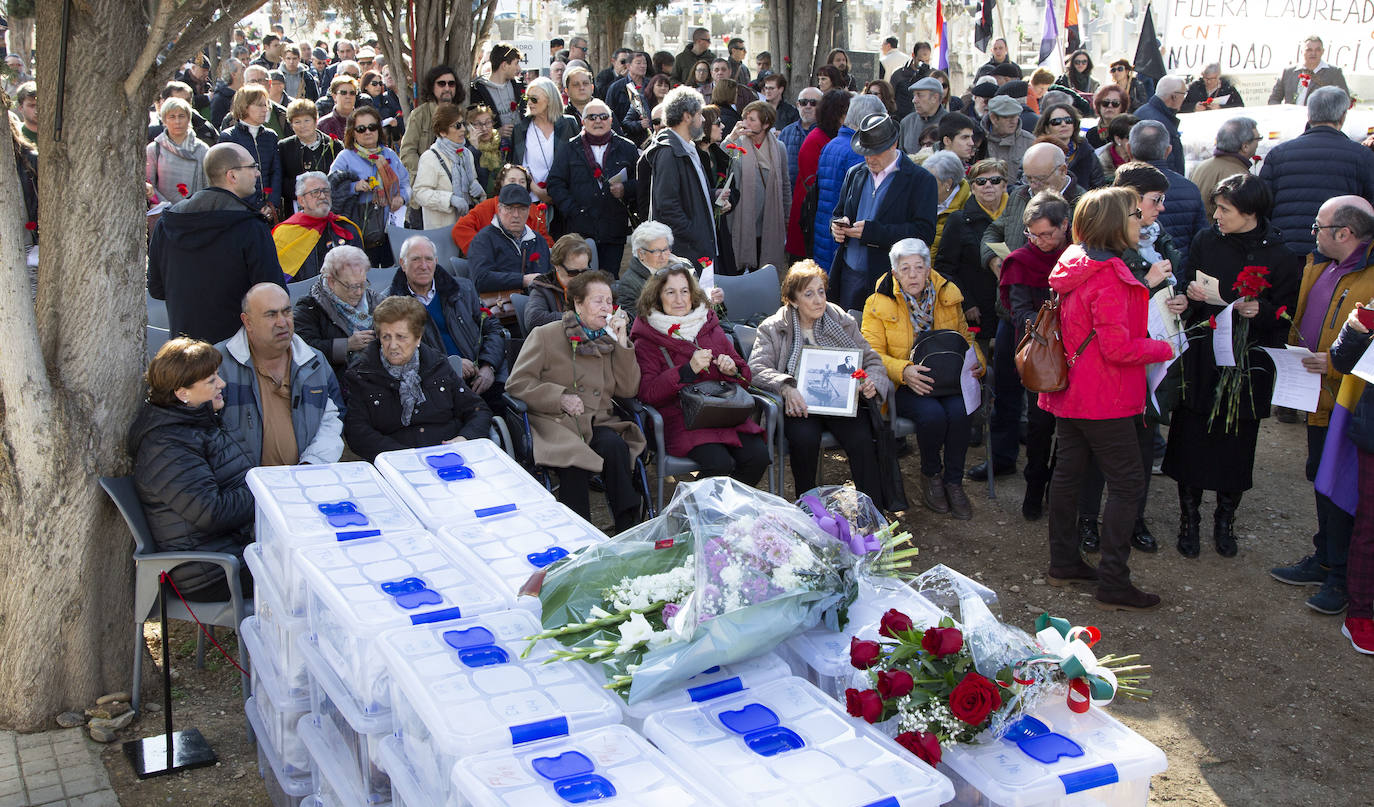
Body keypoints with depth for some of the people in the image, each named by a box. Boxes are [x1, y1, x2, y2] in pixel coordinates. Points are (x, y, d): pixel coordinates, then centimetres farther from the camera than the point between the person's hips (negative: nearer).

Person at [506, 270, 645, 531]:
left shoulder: (608, 340, 18)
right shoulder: (546, 336, 5)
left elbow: (628, 389, 8)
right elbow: (516, 383, 0)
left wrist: (622, 343, 0)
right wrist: (560, 398, -12)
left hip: (597, 422, 3)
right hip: (554, 424, -3)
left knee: (615, 446, -32)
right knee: (574, 463, -34)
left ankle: (628, 529, -25)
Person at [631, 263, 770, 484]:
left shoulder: (710, 327, 18)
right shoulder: (646, 341, 4)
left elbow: (744, 377, 23)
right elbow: (647, 393, -10)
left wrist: (733, 370, -1)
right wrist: (688, 370, -18)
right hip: (680, 421, -5)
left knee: (758, 455, -21)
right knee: (719, 463, -30)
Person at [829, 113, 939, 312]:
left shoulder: (920, 180, -5)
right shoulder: (855, 174, 13)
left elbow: (925, 232, -14)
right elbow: (838, 214, 22)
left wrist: (872, 231, -21)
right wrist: (837, 225, -4)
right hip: (849, 277, 5)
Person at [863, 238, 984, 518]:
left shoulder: (948, 295, 6)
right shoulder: (879, 303, -4)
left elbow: (965, 338, 18)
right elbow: (872, 353, -7)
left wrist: (975, 363, -4)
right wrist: (904, 371, -25)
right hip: (903, 387, -3)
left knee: (958, 411, -29)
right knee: (933, 414, -32)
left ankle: (954, 481, -8)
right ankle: (930, 474, -2)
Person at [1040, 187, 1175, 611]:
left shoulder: (1074, 264, 7)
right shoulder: (1108, 277, -23)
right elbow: (1118, 347, -24)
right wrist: (1163, 348, -9)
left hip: (1070, 391, 10)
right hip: (1103, 399, -10)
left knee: (1068, 471, 16)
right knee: (1127, 482, -2)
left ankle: (1063, 563, 27)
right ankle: (1113, 584, 0)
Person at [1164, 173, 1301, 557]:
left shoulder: (1281, 257, -5)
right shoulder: (1205, 241, 1)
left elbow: (1285, 318, -1)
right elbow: (1186, 288, 11)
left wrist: (1260, 310, -21)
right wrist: (1191, 294, -12)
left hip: (1248, 363, -1)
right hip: (1201, 361, 1)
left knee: (1237, 446, 7)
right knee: (1191, 440, 2)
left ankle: (1225, 521, 26)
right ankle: (1189, 520, 18)